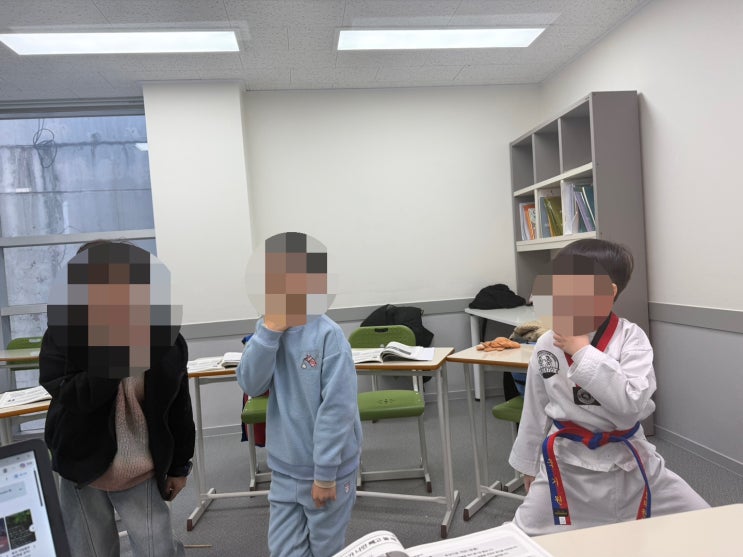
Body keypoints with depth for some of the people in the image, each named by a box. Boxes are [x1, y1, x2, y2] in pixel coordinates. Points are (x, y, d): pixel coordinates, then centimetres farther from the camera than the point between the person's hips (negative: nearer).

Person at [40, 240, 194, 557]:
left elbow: (179, 408, 0)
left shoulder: (165, 336, -8)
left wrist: (179, 466, 5)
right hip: (82, 468, 1)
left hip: (142, 473, 0)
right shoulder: (64, 331, -10)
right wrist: (116, 350, -31)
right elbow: (71, 398, -23)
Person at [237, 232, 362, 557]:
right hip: (284, 469, 5)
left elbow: (338, 408, -19)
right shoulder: (269, 331, -2)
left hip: (327, 470, -4)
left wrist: (325, 472, -16)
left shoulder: (328, 335, -19)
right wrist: (268, 331, -20)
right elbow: (250, 386, -11)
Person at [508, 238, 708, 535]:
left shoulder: (630, 338, -15)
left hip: (627, 462, -1)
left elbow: (632, 405, -28)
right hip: (565, 464, 1)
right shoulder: (547, 344, -8)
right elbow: (535, 411, 4)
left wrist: (582, 351, -27)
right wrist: (529, 465, 12)